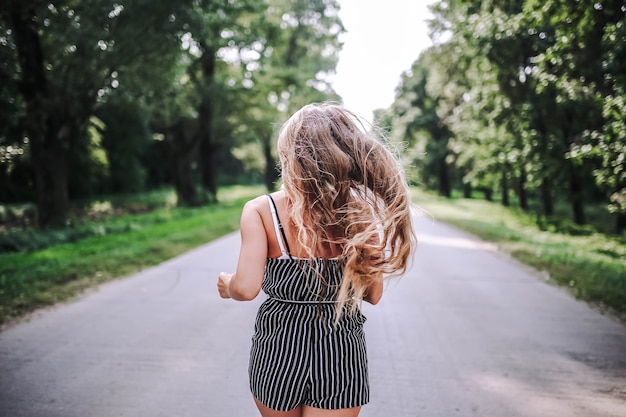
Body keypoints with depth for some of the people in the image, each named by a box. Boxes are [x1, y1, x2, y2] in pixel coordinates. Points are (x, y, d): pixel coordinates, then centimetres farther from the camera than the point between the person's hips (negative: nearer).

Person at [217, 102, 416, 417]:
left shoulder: (261, 210, -13)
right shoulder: (361, 213, -8)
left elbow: (246, 287, -20)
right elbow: (373, 295, -3)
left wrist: (227, 286, 3)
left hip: (279, 347, 0)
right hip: (341, 353, 0)